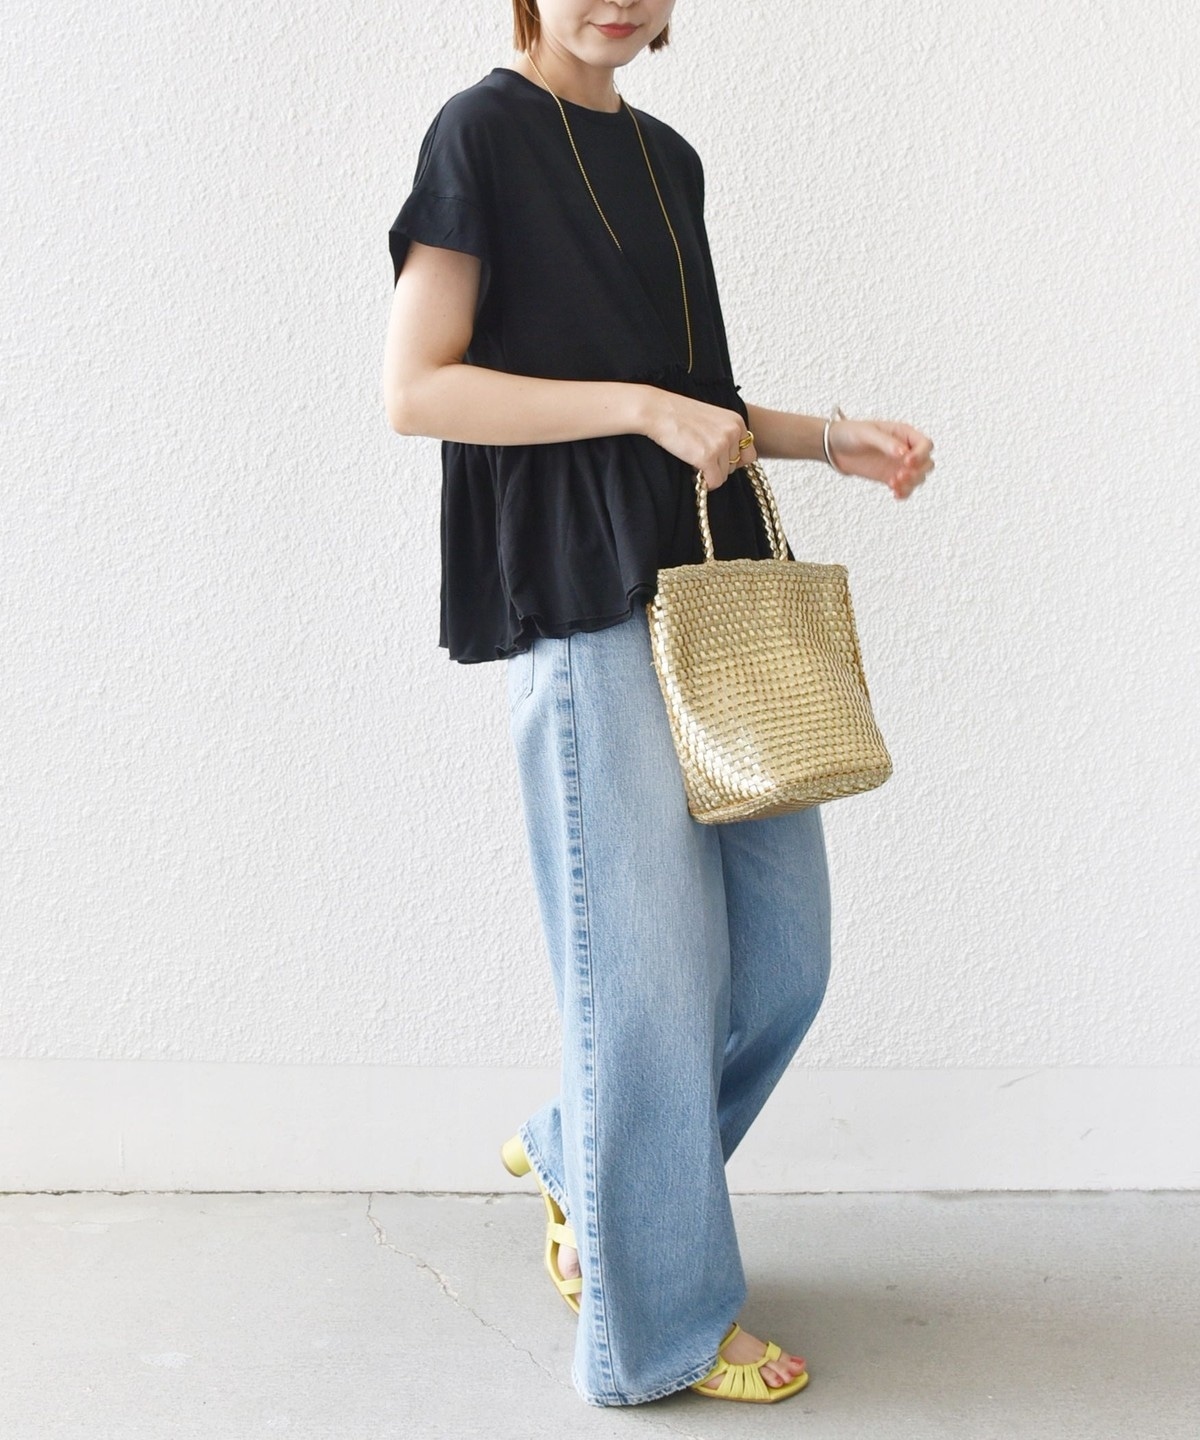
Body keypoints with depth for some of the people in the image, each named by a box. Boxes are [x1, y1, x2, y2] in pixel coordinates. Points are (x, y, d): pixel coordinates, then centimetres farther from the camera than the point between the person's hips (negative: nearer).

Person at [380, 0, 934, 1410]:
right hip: (589, 601, -8)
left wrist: (832, 439, 11)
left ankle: (578, 1156, 31)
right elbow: (415, 389, -11)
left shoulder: (667, 158, 19)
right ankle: (661, 1321, 15)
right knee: (648, 966, -2)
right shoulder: (484, 133, -2)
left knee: (784, 953, 9)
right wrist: (643, 407, -15)